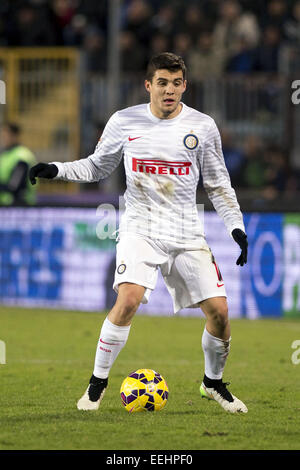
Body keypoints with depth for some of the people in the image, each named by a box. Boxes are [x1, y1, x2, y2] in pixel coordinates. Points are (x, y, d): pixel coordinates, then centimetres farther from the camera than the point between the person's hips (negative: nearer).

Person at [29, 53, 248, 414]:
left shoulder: (202, 126, 1)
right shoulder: (124, 122, 0)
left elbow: (218, 185, 10)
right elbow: (98, 167, 14)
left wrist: (236, 226, 0)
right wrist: (57, 170, 0)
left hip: (187, 233, 2)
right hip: (140, 230, -2)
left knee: (218, 309, -6)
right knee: (129, 299, -25)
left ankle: (213, 382, 22)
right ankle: (97, 382, -8)